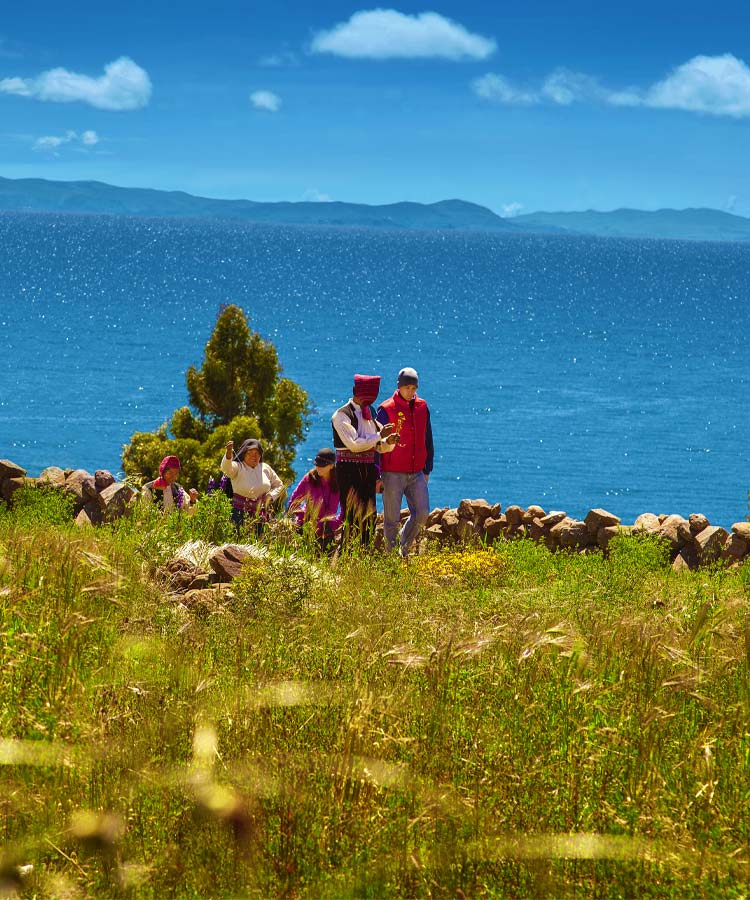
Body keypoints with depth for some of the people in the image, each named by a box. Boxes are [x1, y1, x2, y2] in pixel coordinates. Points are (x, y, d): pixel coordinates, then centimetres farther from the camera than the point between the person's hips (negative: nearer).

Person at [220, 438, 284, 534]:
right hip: (241, 511, -4)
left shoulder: (265, 468, 11)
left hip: (261, 513, 4)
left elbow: (279, 485, 22)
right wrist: (229, 453, -46)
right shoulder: (238, 467, -2)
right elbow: (226, 468, -25)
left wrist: (271, 496, 2)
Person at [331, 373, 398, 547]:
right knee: (352, 515, -11)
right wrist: (379, 436, -16)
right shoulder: (342, 415, -7)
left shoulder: (370, 414, 17)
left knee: (369, 515, 6)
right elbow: (354, 444, -18)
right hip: (349, 470, -7)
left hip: (368, 470, 7)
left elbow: (379, 447, 18)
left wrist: (388, 442, -4)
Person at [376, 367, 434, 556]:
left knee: (422, 513, -1)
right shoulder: (386, 410, -7)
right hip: (393, 474, -4)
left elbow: (428, 441, 17)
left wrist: (427, 470, 15)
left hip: (416, 474, 5)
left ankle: (403, 547, 20)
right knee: (392, 519, -2)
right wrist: (376, 476, -8)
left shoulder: (422, 408, 8)